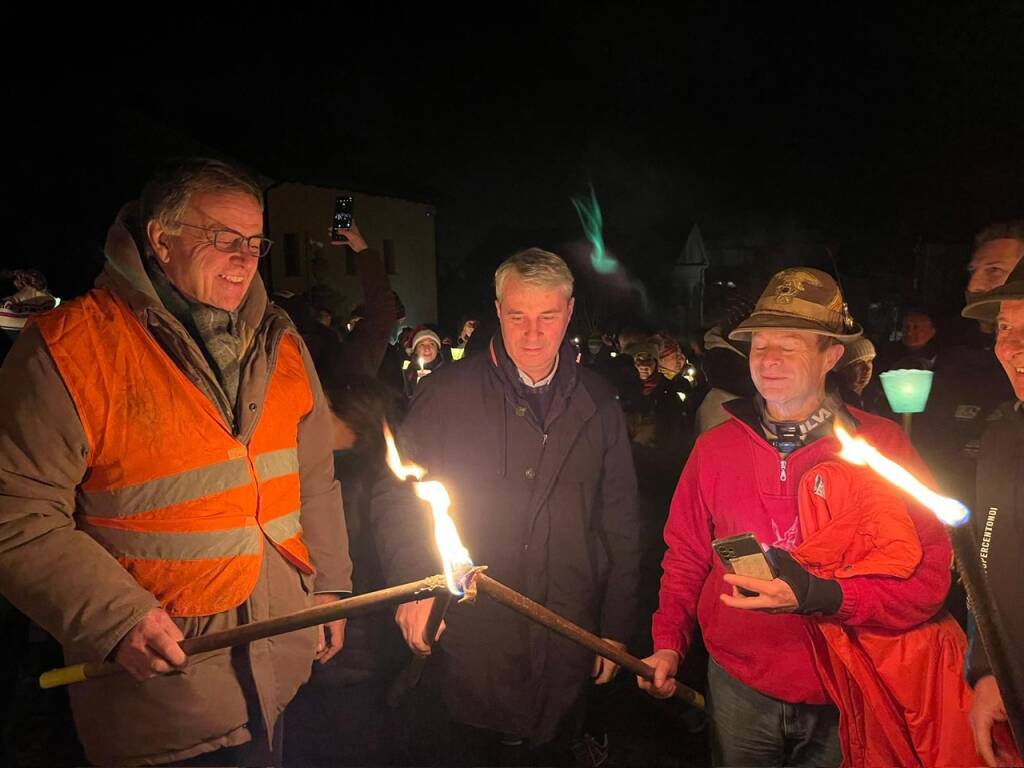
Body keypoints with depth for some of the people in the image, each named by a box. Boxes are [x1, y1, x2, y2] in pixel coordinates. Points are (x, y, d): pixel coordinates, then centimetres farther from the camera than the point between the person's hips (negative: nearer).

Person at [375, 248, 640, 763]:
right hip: (471, 645, -1)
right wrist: (413, 585, -15)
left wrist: (616, 630, 6)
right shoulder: (446, 394, -6)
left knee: (557, 749, 20)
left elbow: (619, 524, 5)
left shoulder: (597, 405, 1)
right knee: (471, 751, 17)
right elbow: (397, 499, -2)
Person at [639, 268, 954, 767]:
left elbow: (930, 575, -13)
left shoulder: (882, 444, -11)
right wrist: (668, 643, -5)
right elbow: (685, 557, 5)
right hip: (740, 684, 1)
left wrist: (823, 596, -27)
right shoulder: (715, 446, -5)